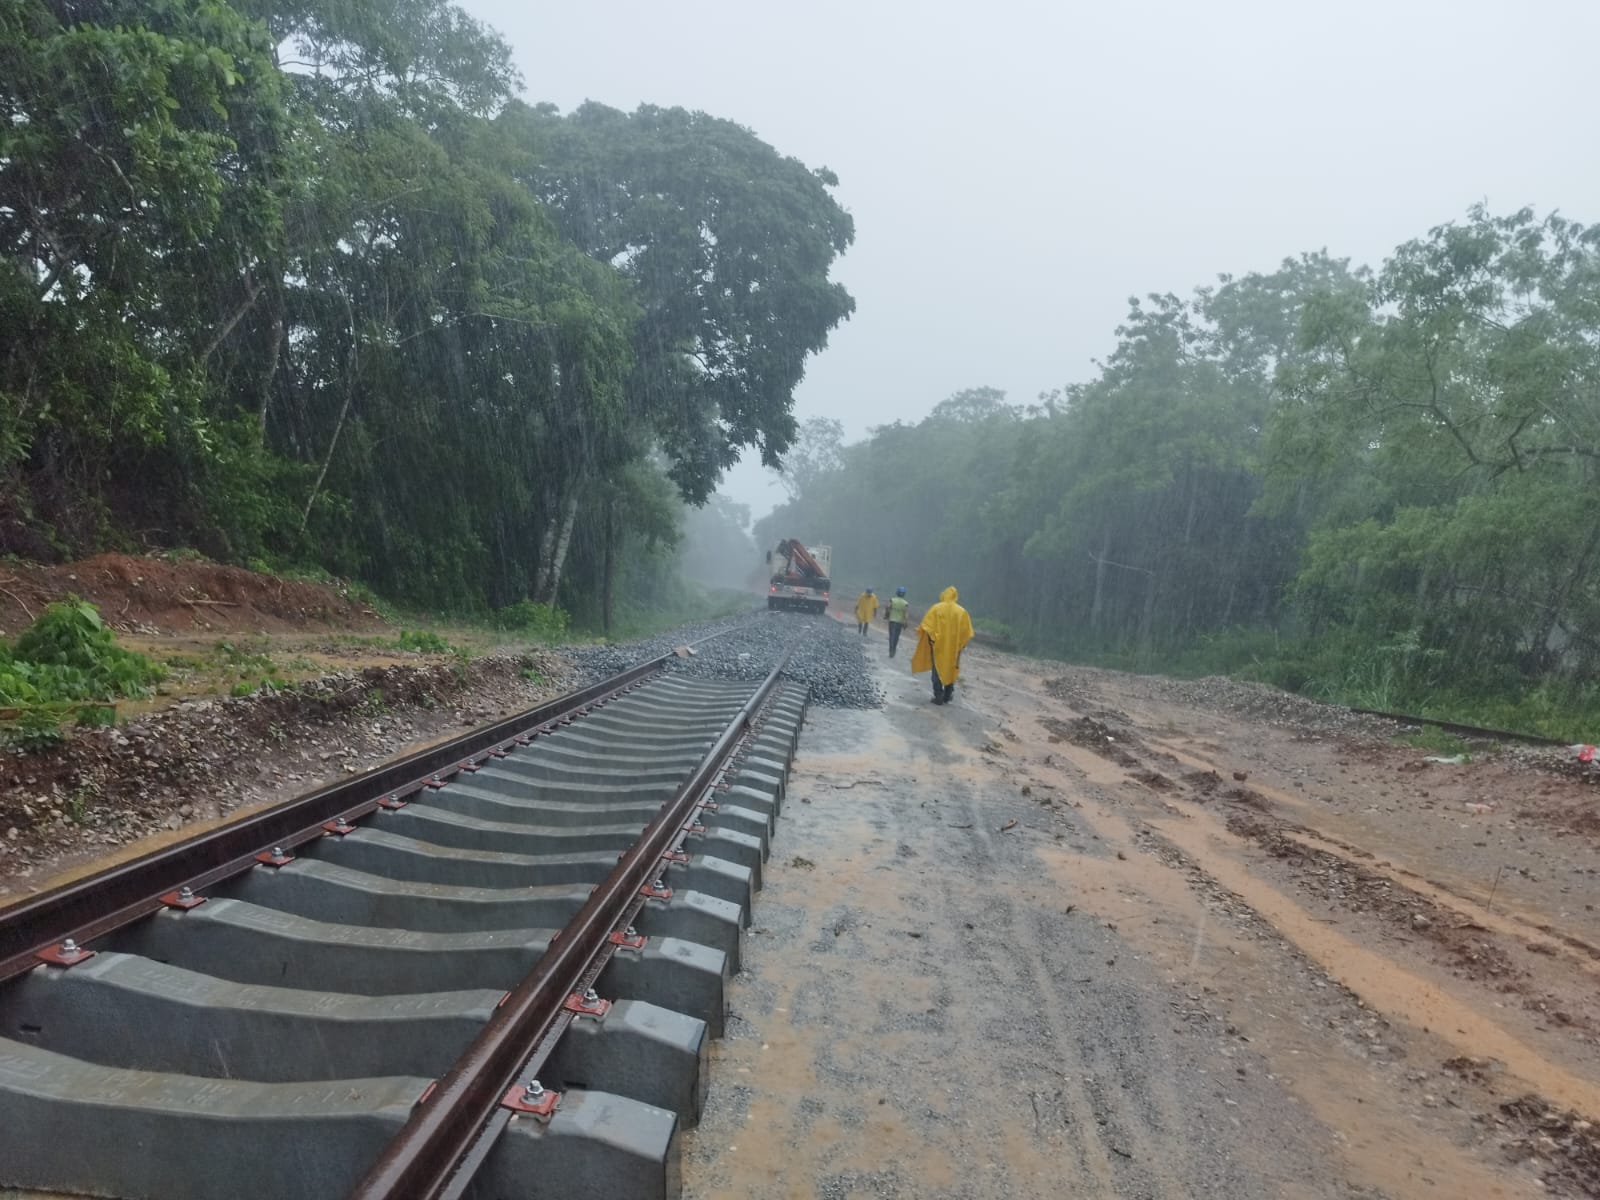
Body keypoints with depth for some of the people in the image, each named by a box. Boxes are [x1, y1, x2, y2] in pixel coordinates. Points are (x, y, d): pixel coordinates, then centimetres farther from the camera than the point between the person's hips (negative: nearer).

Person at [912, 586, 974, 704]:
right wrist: (961, 645, 9)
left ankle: (938, 696, 4)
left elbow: (926, 626, -12)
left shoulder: (936, 608, -8)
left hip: (938, 645, -2)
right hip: (954, 648, 2)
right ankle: (947, 697, 20)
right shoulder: (961, 611, -3)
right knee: (951, 671, 15)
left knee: (938, 670, 8)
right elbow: (966, 632, -2)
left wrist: (931, 639, 1)